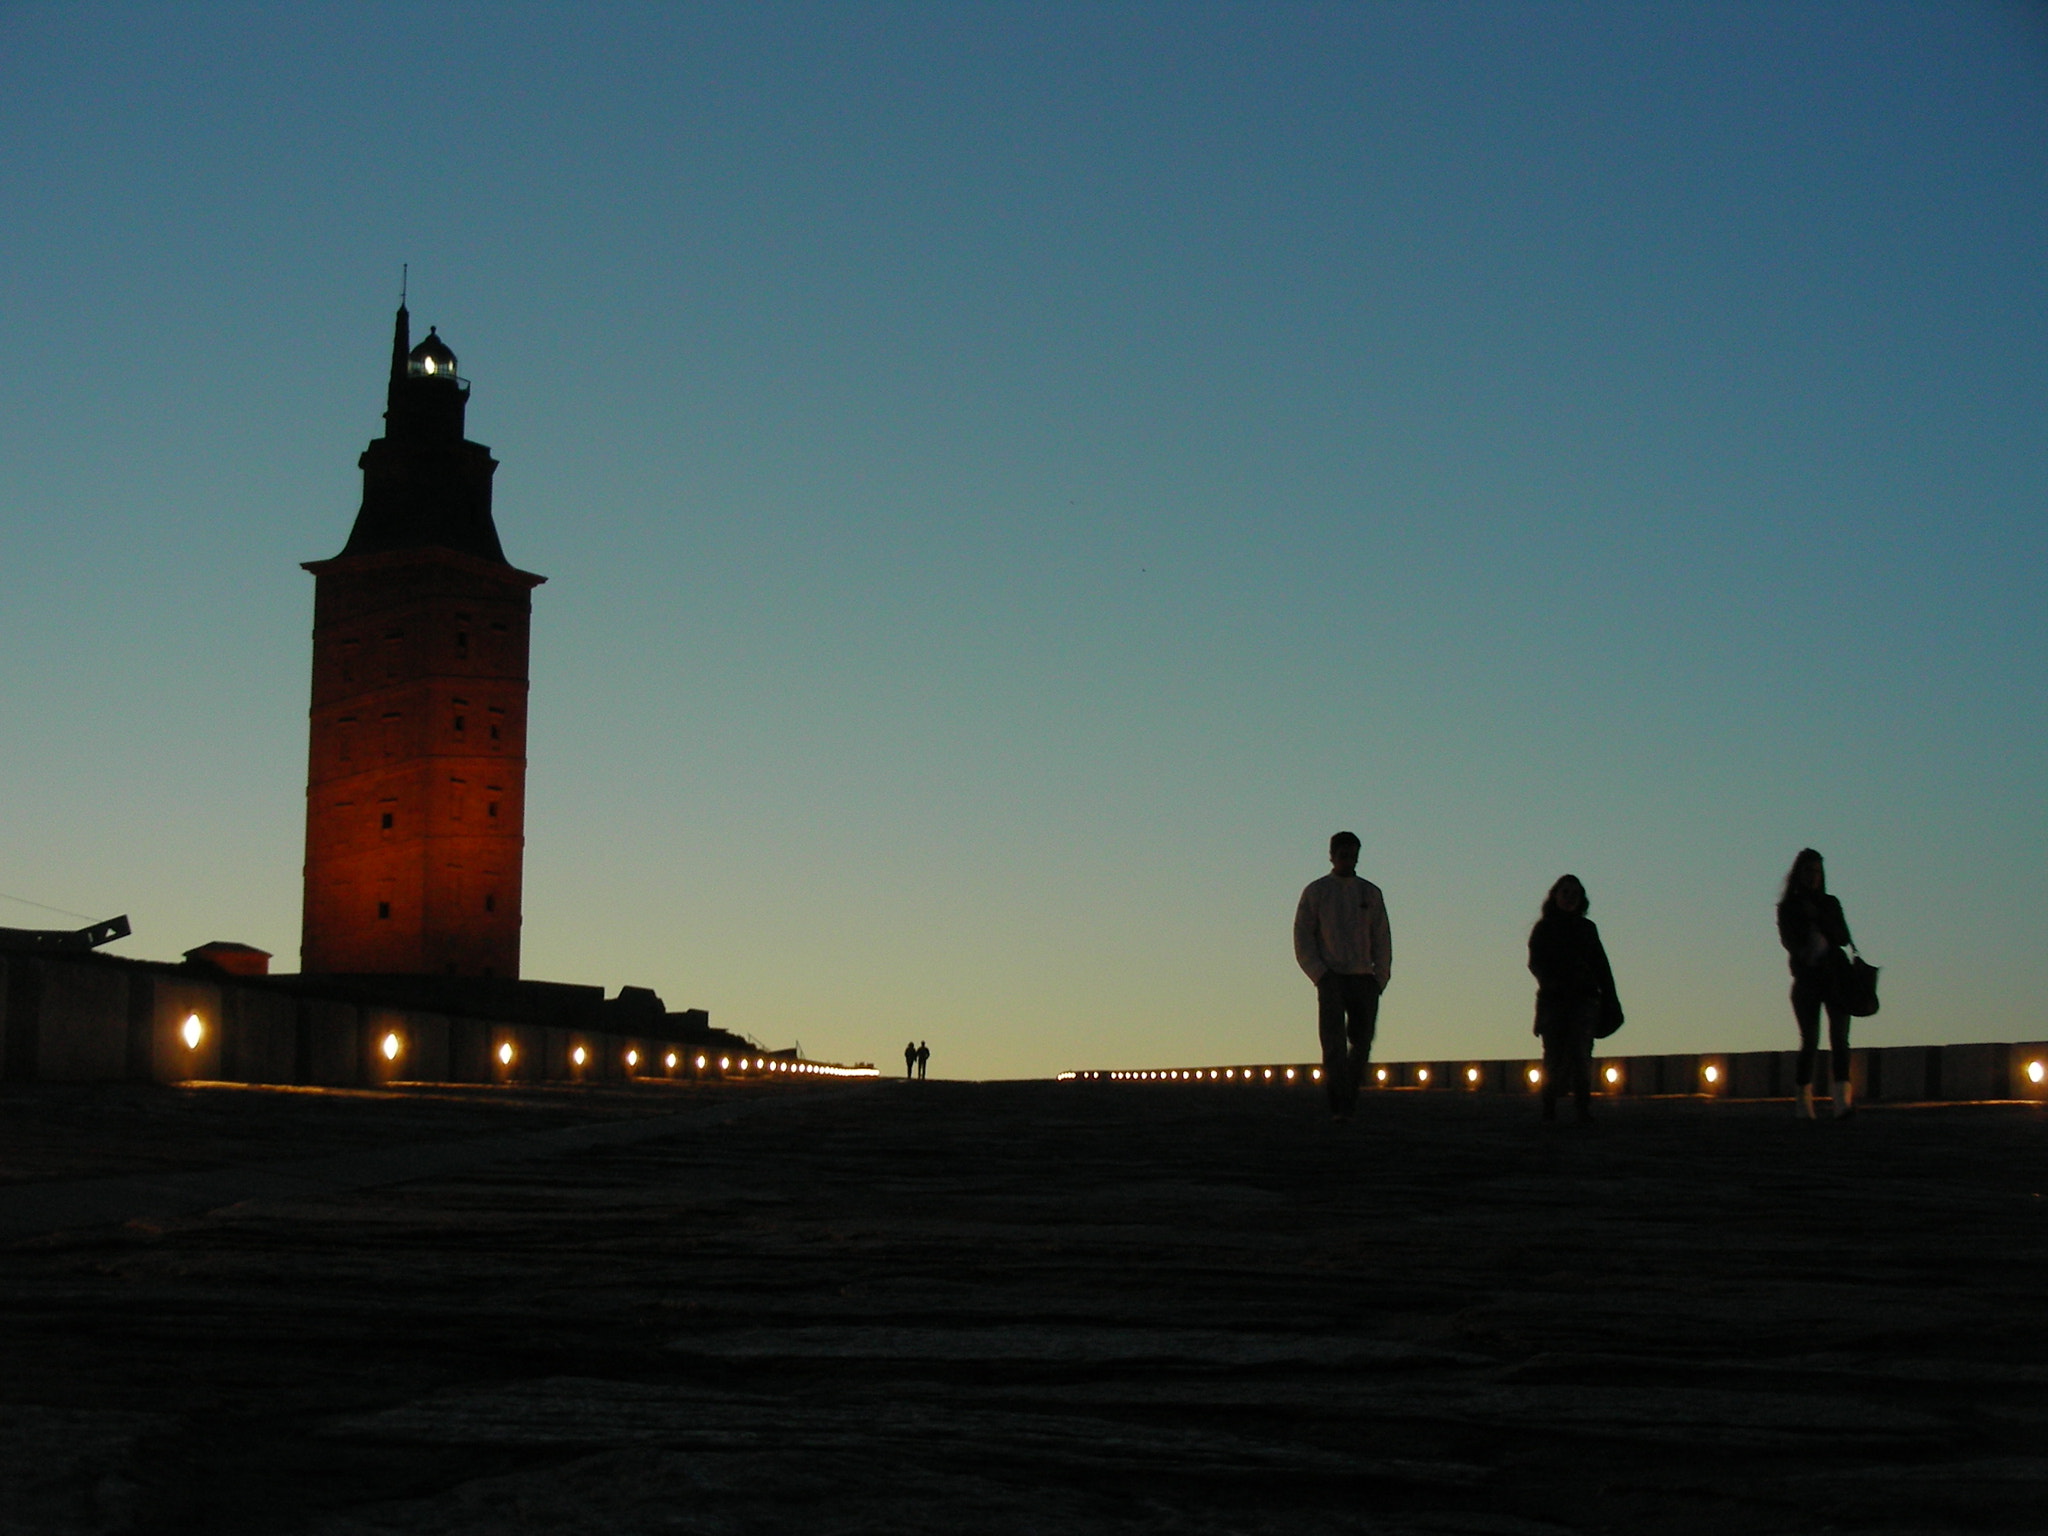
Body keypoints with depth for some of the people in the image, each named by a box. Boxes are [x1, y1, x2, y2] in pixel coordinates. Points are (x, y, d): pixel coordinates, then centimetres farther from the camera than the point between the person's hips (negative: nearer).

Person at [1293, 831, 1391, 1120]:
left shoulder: (1370, 893, 14)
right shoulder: (1315, 892, 8)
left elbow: (1382, 940, 14)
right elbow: (1302, 939, 4)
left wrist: (1379, 979, 2)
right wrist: (1320, 975, -8)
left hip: (1364, 979, 3)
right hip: (1332, 978, -3)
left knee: (1361, 1043, 2)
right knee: (1334, 1043, -12)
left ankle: (1349, 1103, 15)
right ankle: (1337, 1106, -16)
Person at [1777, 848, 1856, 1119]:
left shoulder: (1830, 904, 15)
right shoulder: (1788, 907, 10)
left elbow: (1843, 937, 5)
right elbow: (1788, 940, -4)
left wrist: (1818, 918, -6)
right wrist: (1804, 953, -24)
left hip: (1836, 976, 1)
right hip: (1807, 977, -1)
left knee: (1839, 1038, -13)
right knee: (1810, 1041, -4)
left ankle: (1842, 1097, -24)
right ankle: (1804, 1100, 3)